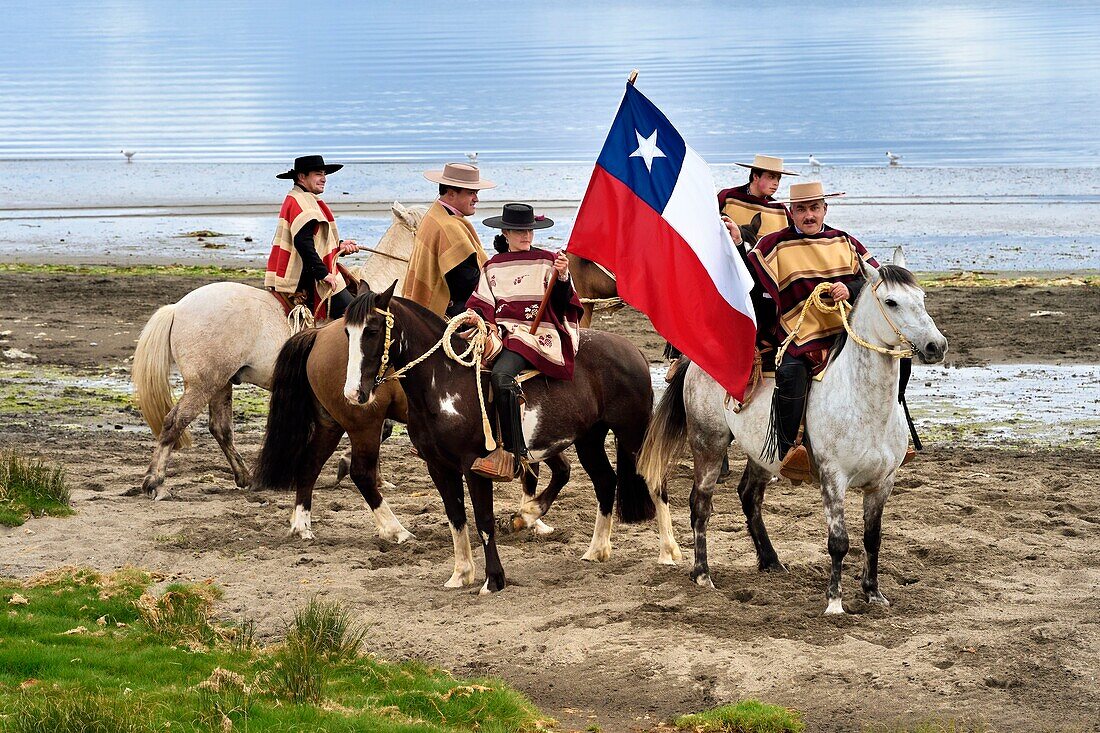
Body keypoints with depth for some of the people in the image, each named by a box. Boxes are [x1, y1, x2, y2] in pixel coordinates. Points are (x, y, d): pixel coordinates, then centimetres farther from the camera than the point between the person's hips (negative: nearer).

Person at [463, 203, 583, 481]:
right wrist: (475, 314, -7)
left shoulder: (547, 261, 7)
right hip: (501, 330, 5)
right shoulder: (493, 266, 19)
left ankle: (512, 454, -34)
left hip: (535, 332, -5)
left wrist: (562, 277, -18)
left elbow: (562, 304, 0)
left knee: (501, 374, -33)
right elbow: (483, 302, 16)